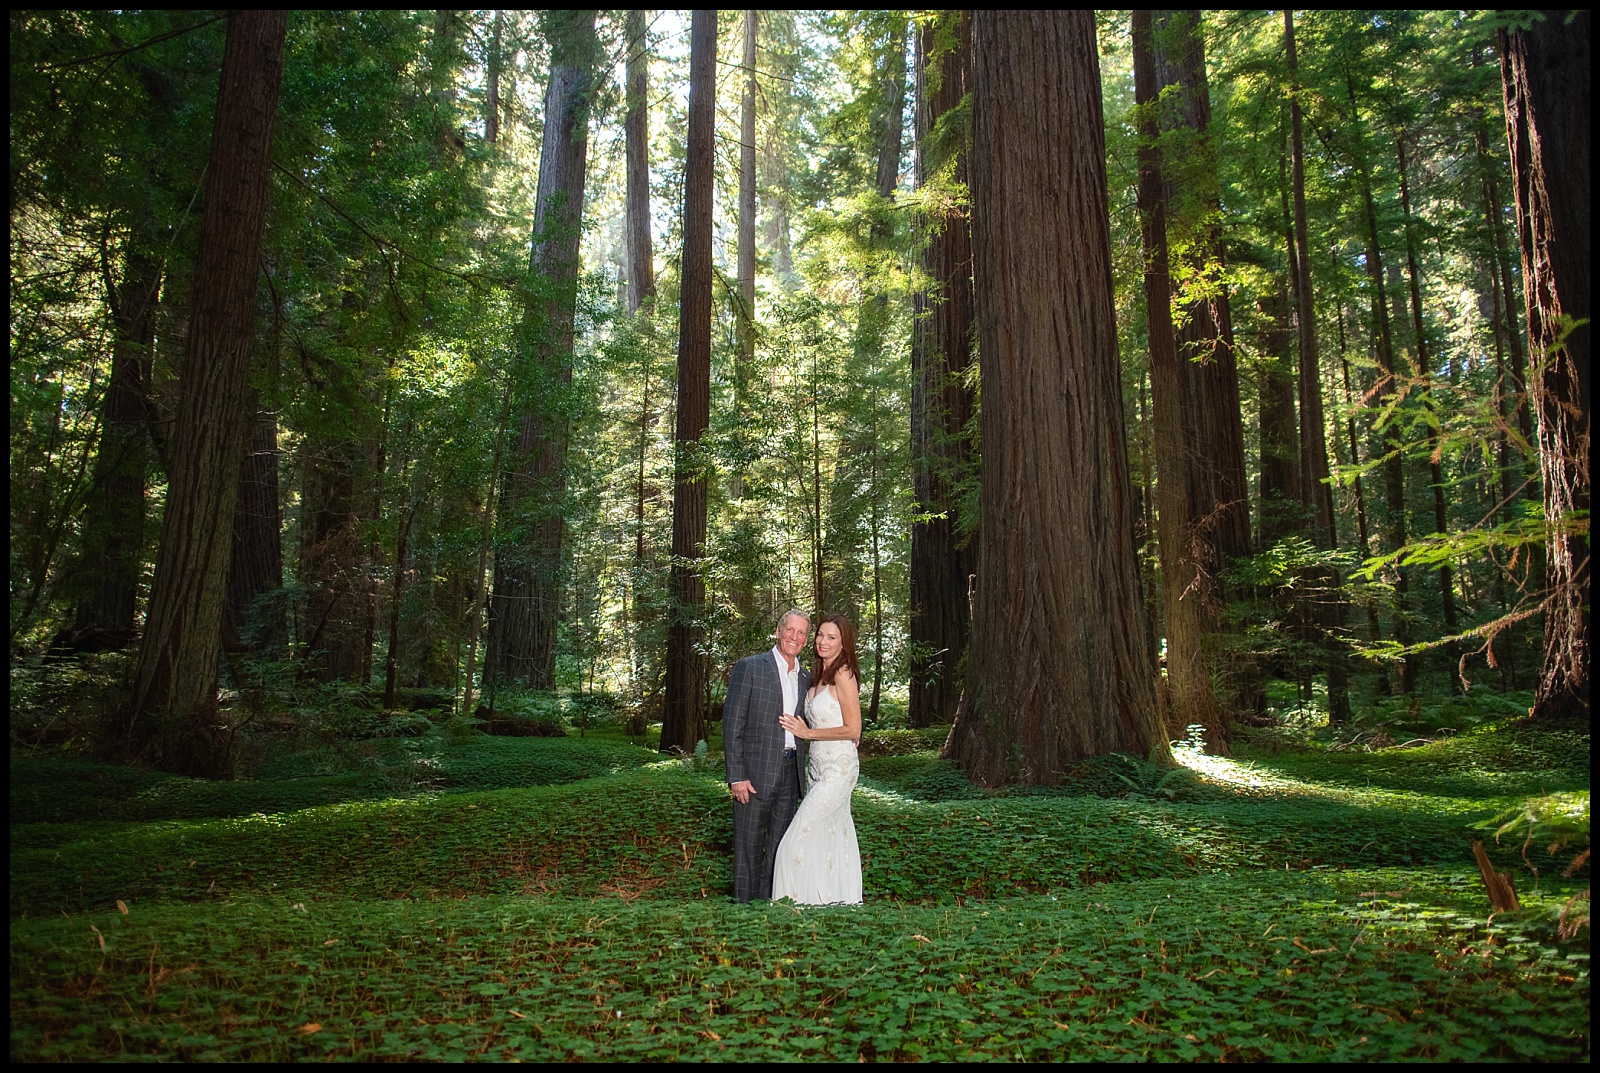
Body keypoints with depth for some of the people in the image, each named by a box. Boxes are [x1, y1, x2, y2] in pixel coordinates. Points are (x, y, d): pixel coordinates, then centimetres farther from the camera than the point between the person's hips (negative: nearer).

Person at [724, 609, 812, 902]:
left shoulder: (805, 678, 13)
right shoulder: (749, 668, -6)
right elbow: (732, 723, -9)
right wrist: (736, 775, -15)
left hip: (789, 772, 6)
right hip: (756, 771, -6)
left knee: (778, 842, 12)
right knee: (749, 843, 2)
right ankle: (744, 903, 13)